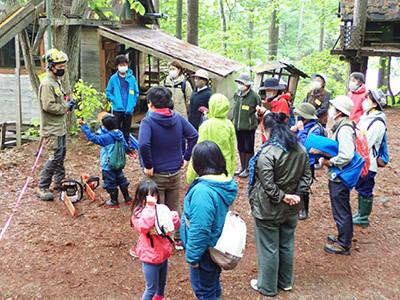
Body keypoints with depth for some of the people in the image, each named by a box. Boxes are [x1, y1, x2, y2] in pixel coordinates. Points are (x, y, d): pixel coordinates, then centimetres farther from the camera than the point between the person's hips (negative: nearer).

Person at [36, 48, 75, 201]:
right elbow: (49, 106, -25)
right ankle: (42, 188, -1)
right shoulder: (47, 83, -18)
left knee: (61, 154, 18)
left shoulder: (56, 81, 14)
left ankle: (59, 181, 33)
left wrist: (66, 105, 5)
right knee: (55, 157, -10)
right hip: (52, 129, -10)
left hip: (60, 127, 10)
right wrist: (66, 107, -14)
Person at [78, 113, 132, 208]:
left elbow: (93, 137, -19)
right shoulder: (120, 134, -4)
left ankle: (114, 201, 21)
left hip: (108, 166, -6)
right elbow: (125, 147, 5)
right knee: (121, 180, 20)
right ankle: (127, 199, 30)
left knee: (110, 183, 9)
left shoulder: (106, 138, -22)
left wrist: (84, 125, -15)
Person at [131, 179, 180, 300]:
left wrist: (170, 214, -19)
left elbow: (177, 222, 1)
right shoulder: (138, 214, -17)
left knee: (162, 284, 26)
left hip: (163, 254, 6)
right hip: (150, 258, -6)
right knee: (151, 289, 5)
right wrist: (150, 207, -38)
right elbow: (144, 227, -37)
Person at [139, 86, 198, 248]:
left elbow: (143, 144, -34)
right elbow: (194, 135, -2)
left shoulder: (148, 121, -19)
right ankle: (179, 239, 35)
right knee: (175, 206, 22)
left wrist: (148, 166, -22)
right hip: (175, 172, 5)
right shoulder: (177, 117, -2)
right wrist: (186, 157, 2)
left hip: (155, 174, -5)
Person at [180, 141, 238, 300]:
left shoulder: (202, 191, -33)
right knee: (213, 280, 31)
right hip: (219, 244, 8)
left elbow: (199, 229, -29)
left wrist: (192, 256, -16)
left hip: (206, 251, -8)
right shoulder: (226, 181, -5)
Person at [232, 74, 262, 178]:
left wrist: (255, 121, 1)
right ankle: (242, 167, 28)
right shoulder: (237, 94, 4)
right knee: (241, 148, 15)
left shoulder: (254, 96, -13)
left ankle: (248, 169, 15)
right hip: (238, 126, 6)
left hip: (249, 127, -6)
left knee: (248, 148, 3)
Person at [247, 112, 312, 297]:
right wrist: (298, 195, -3)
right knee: (287, 245, 22)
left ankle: (267, 287, 25)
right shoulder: (301, 150, 0)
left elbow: (268, 184, -27)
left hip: (269, 210, -7)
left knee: (268, 249, 9)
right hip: (291, 209, 7)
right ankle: (286, 282, 38)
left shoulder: (268, 153, -24)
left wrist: (281, 197, -14)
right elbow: (306, 176, 4)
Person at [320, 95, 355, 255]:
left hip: (339, 178, -10)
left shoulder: (344, 130, -25)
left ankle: (343, 245, 16)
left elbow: (346, 156, -34)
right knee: (343, 209, 22)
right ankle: (345, 237, 38)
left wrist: (329, 162, -21)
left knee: (341, 212, 3)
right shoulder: (341, 126, 7)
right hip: (337, 176, 10)